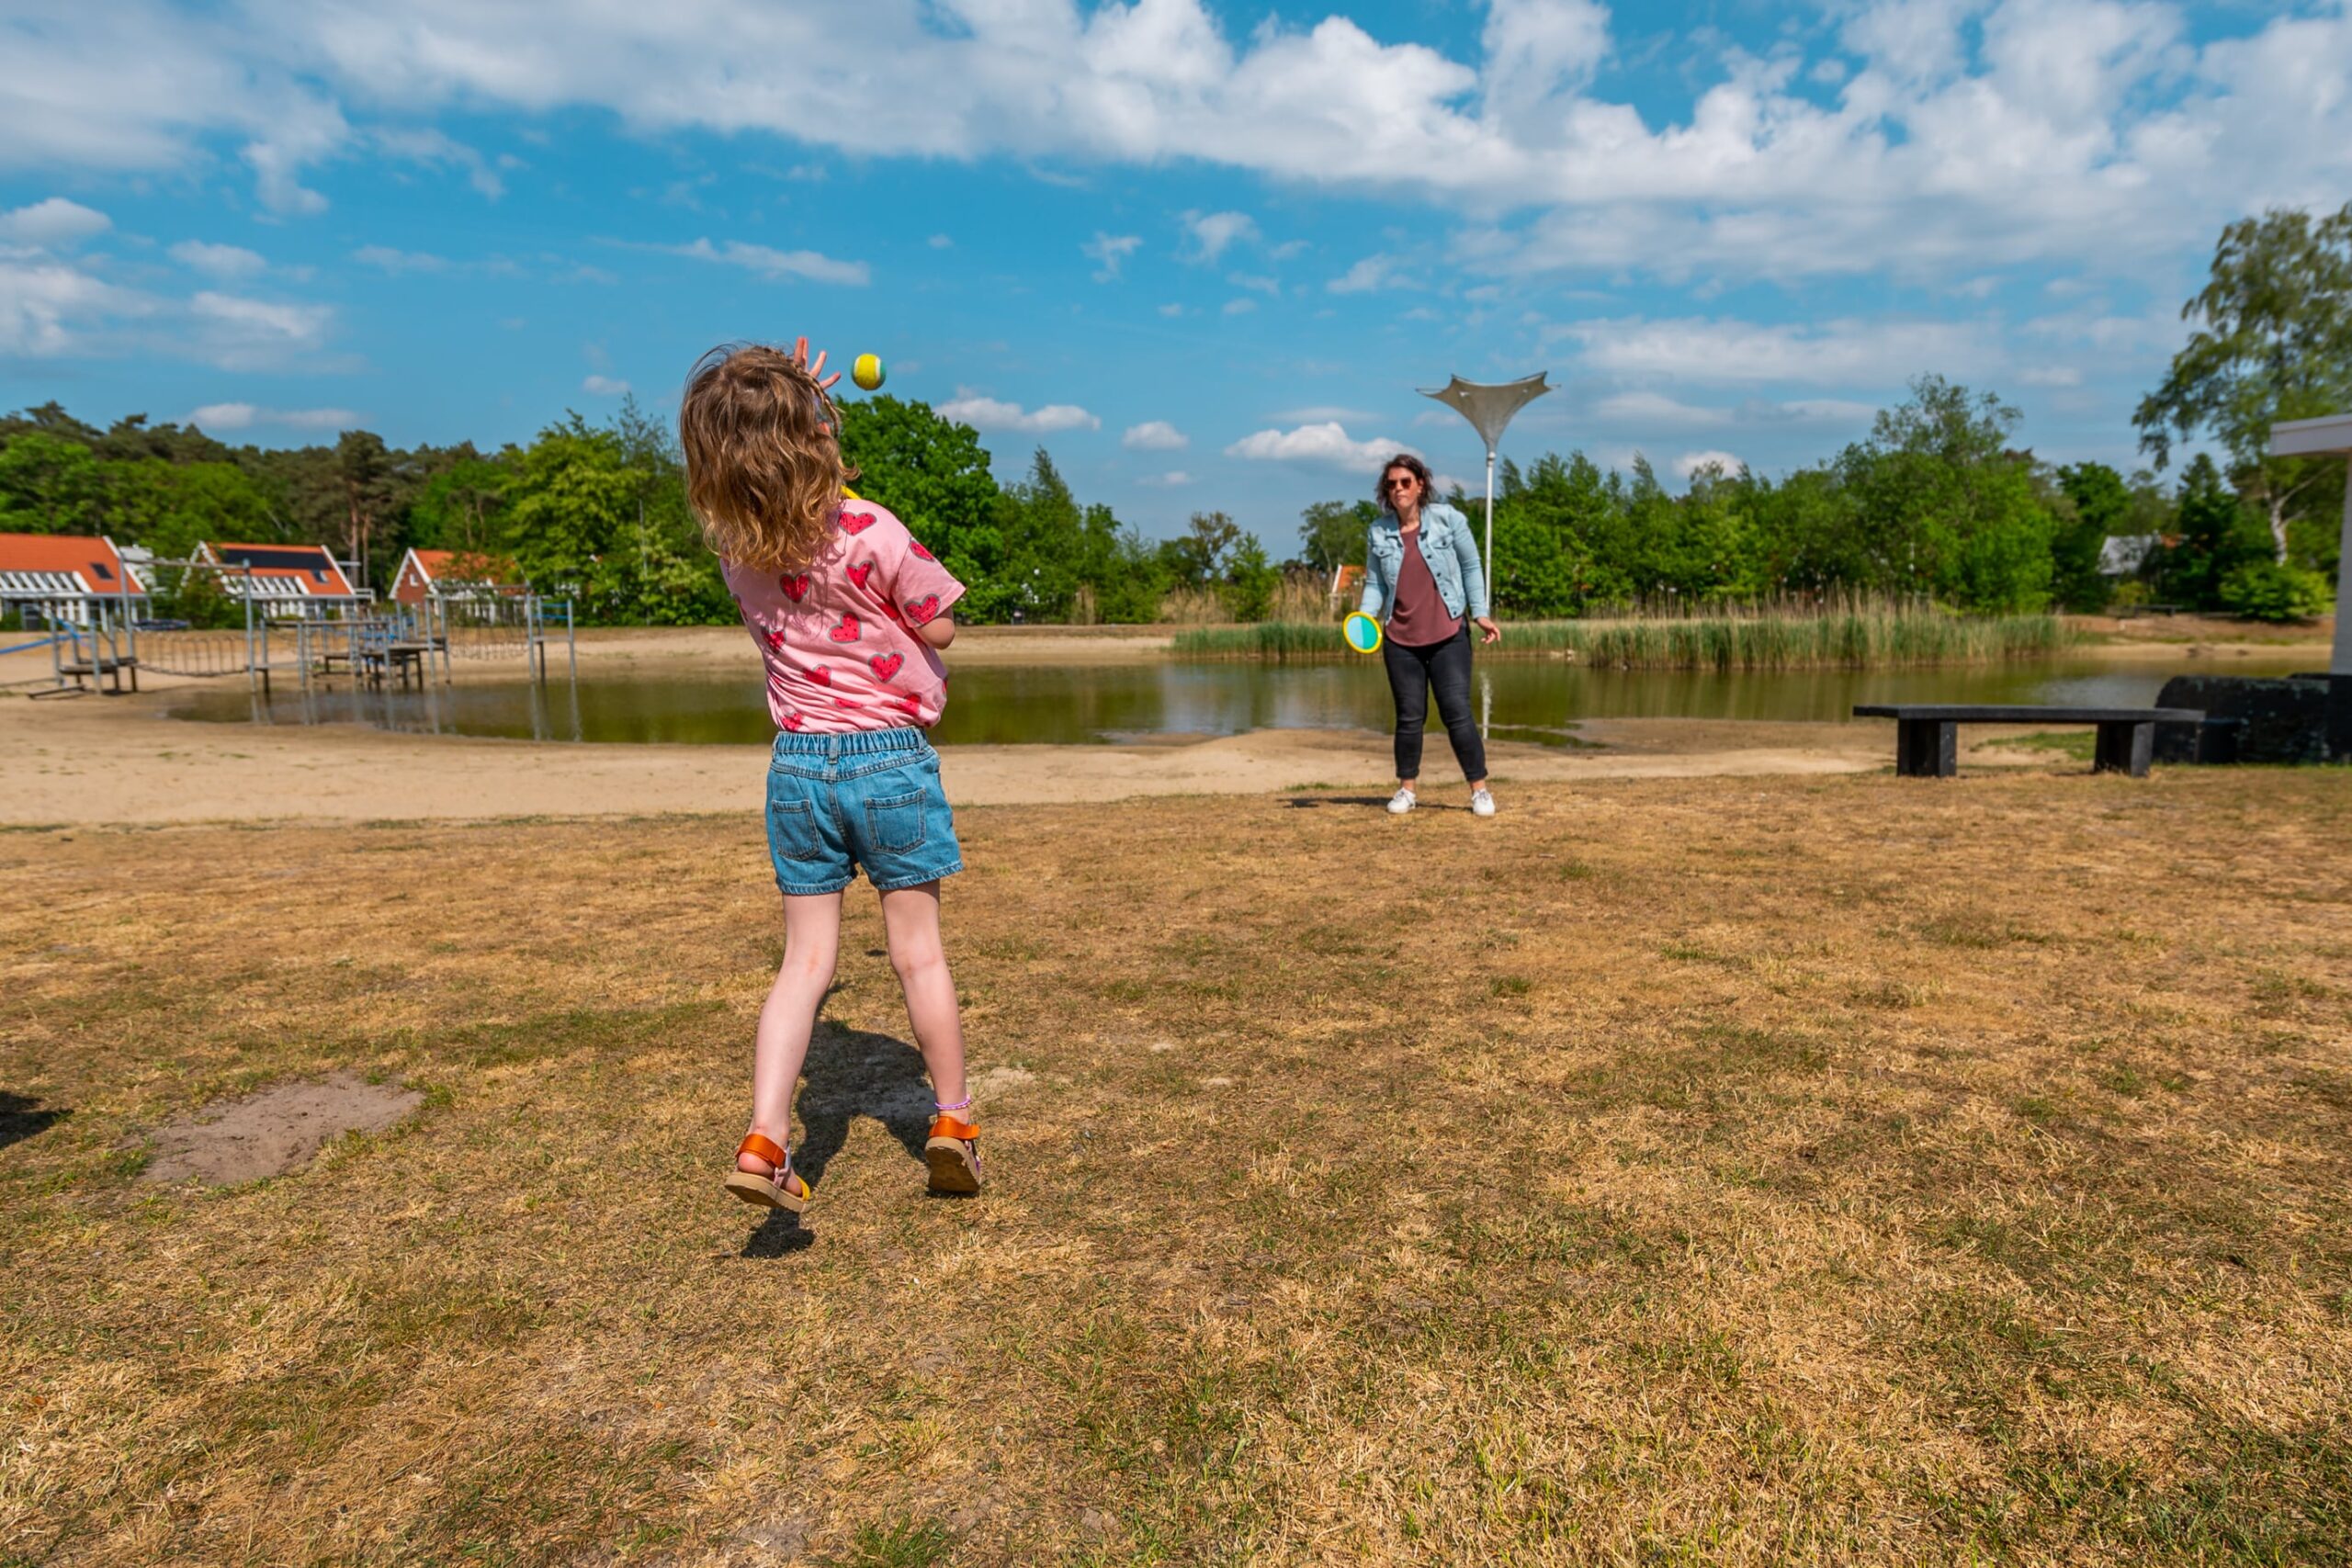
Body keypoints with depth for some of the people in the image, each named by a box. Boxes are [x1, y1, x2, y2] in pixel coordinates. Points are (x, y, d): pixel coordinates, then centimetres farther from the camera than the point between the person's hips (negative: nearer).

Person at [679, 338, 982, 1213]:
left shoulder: (733, 543, 0)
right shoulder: (870, 533, -16)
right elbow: (940, 625, -5)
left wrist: (790, 399, 19)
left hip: (798, 764, 4)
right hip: (890, 756, -3)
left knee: (806, 960, 10)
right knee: (917, 951, 10)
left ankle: (764, 1140, 0)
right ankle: (953, 1122, 23)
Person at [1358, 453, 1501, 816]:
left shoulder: (1447, 518, -3)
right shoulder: (1378, 532, 3)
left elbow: (1471, 567, 4)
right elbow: (1375, 583, 8)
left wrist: (1480, 613, -2)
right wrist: (1365, 617, -9)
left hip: (1448, 636, -2)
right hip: (1400, 640, 2)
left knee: (1457, 712, -5)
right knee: (1409, 716, 8)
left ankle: (1480, 789, 6)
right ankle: (1407, 789, 20)